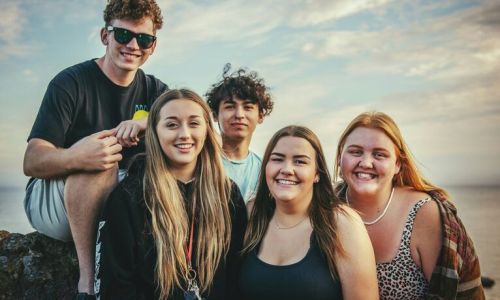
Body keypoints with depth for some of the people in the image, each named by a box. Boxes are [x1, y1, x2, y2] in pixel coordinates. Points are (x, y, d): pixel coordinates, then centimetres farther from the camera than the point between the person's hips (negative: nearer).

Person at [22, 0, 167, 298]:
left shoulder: (154, 90, 3)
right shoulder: (71, 83, -12)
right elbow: (32, 162, -20)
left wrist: (149, 123, -31)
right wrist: (74, 157, -44)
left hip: (117, 202, 4)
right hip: (49, 200, -4)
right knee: (98, 164, -34)